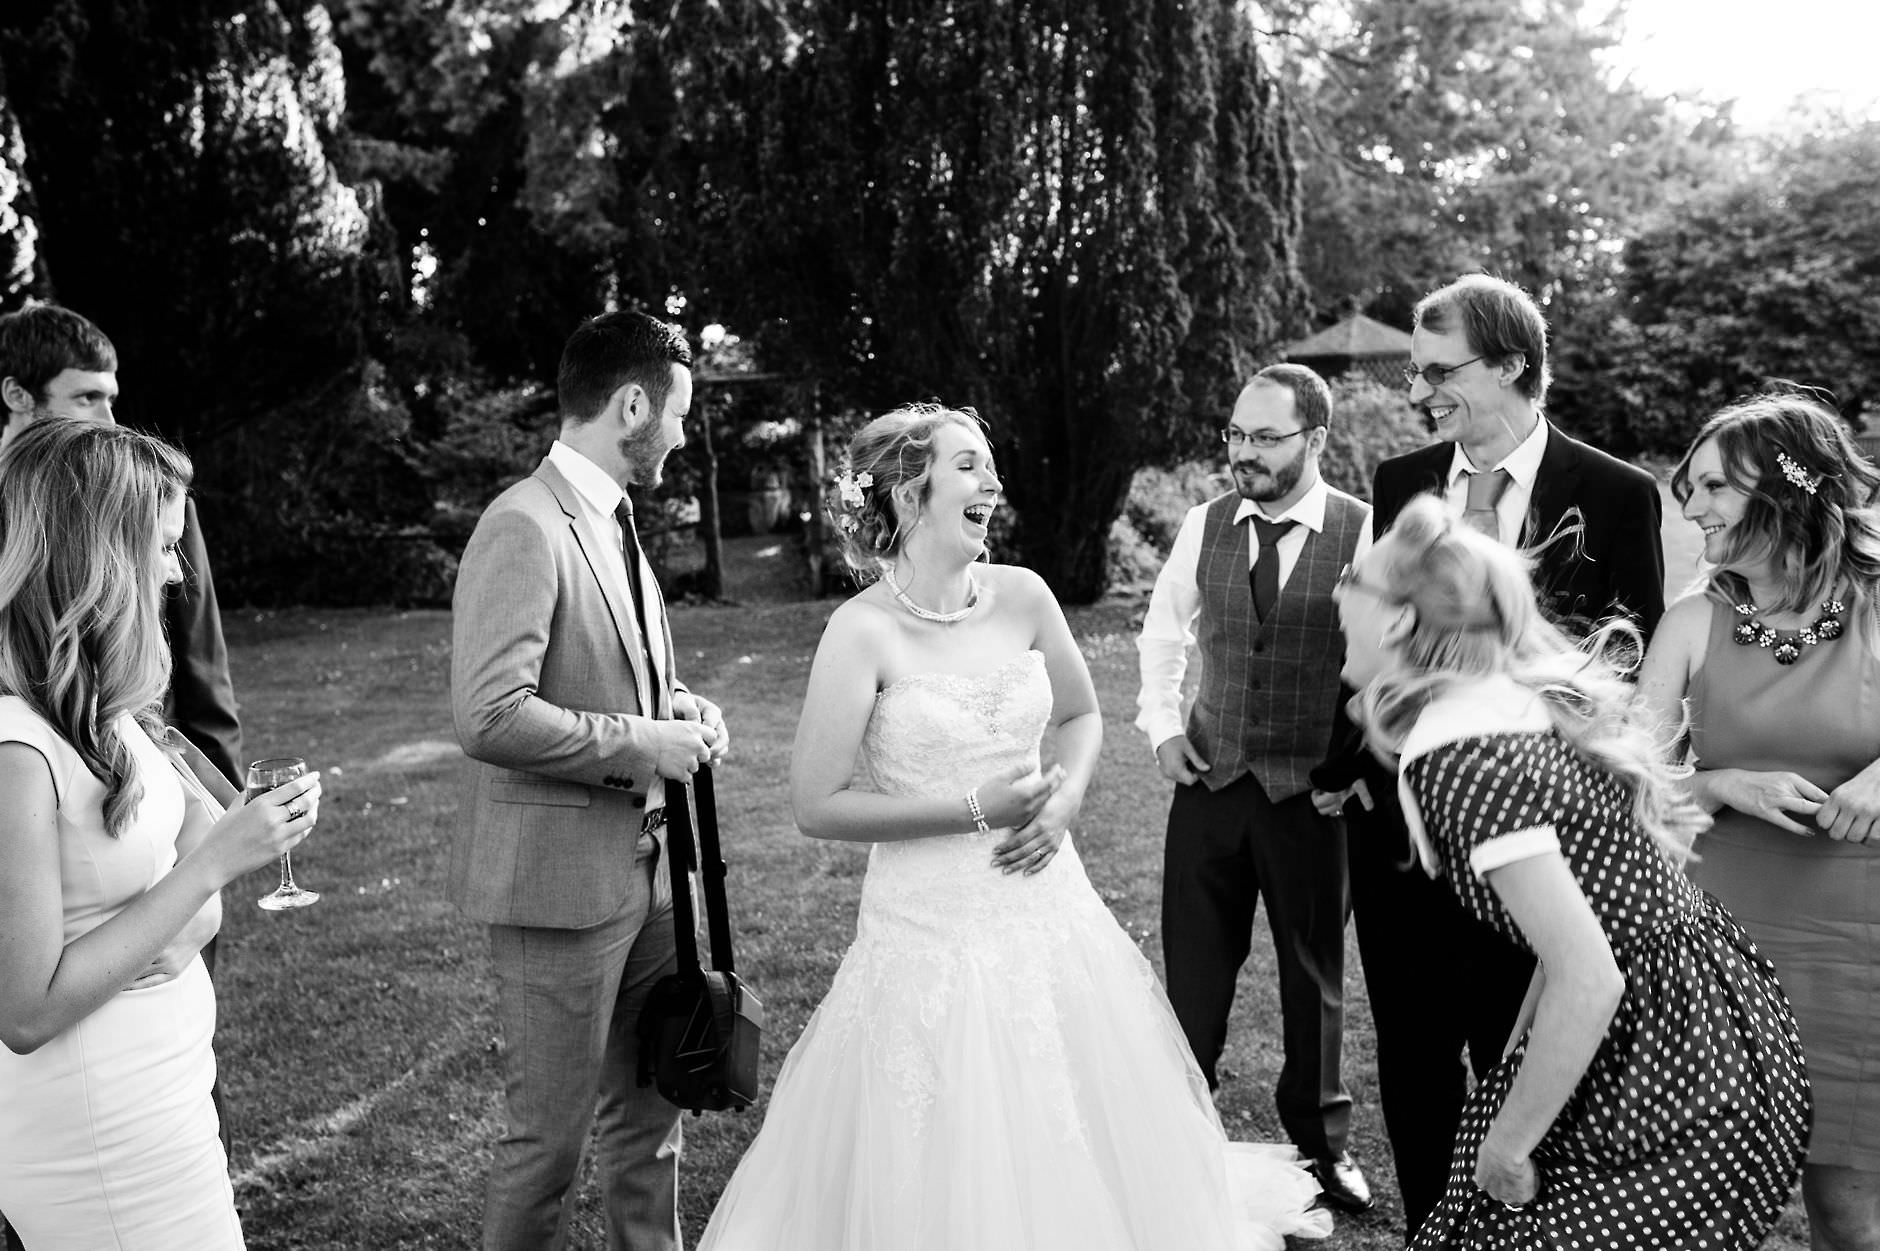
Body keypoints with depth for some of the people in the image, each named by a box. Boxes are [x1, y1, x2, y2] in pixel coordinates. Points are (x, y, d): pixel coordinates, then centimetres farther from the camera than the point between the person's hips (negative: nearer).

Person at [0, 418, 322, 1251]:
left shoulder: (93, 706, 0)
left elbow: (200, 816, 10)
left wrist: (189, 923, -10)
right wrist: (212, 864, -23)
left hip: (160, 1084, 8)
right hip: (102, 1140, -8)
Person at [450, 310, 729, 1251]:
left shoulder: (614, 521, 13)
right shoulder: (524, 528, -17)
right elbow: (488, 717, -25)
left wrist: (676, 704, 5)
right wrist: (640, 741, -18)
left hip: (645, 867, 9)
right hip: (561, 879, -9)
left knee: (651, 1111, 20)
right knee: (550, 1136, 5)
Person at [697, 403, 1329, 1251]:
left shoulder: (1021, 596, -1)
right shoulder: (863, 631, -14)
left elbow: (1081, 715, 14)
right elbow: (817, 806, -14)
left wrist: (1065, 800, -5)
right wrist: (975, 810, -16)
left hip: (1047, 904, 4)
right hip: (931, 927, -4)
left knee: (1081, 1140, 16)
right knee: (949, 1172, 6)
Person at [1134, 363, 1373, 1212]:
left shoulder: (1365, 533, -11)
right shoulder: (1204, 526, -1)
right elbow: (1163, 634, 13)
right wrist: (1161, 725, 5)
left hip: (1313, 790, -2)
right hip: (1209, 779, 2)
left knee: (1314, 972, 14)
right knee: (1193, 966, 10)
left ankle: (1320, 1138, 34)